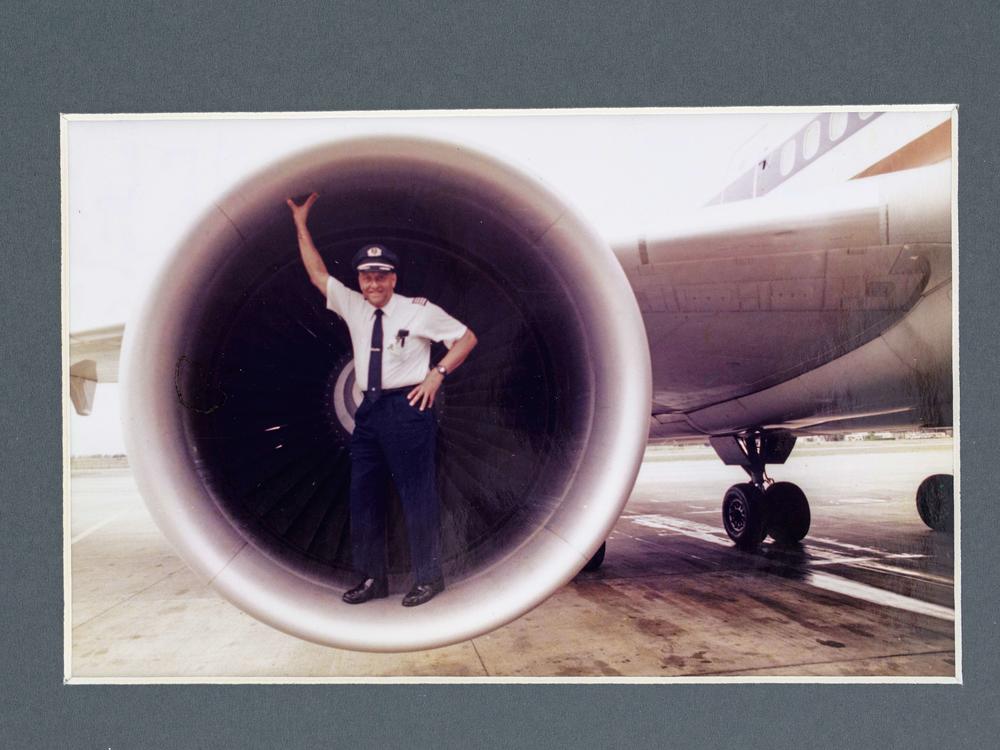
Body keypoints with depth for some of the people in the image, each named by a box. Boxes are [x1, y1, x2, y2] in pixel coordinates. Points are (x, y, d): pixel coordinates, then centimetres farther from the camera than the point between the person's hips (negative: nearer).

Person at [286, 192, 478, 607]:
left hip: (407, 408, -6)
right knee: (364, 494, 8)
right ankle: (372, 577, 19)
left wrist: (436, 374, -5)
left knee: (417, 494, -2)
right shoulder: (353, 307, 10)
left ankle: (428, 577, 10)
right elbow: (317, 273, 15)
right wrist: (300, 223, 12)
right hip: (369, 409, 6)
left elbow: (466, 338, 4)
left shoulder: (419, 311, -2)